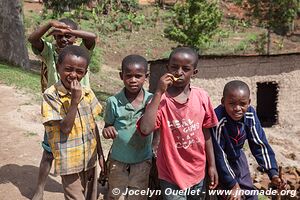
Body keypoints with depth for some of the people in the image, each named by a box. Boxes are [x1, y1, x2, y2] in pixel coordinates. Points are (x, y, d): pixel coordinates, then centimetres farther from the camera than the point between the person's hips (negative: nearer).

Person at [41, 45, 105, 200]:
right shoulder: (51, 95, -15)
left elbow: (93, 125, 7)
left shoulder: (87, 93, 0)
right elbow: (65, 128, -21)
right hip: (70, 161, -5)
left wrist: (100, 154, 10)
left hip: (90, 158, 5)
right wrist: (75, 100, -27)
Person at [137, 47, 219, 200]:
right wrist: (159, 93, -29)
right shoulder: (160, 99, -14)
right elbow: (145, 129, -30)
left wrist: (212, 165, 8)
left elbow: (206, 132, 4)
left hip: (197, 172, 4)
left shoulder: (202, 97, -6)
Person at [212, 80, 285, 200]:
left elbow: (259, 143, -13)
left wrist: (273, 173, -18)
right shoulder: (218, 120, -36)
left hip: (237, 156, 5)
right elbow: (219, 154, -28)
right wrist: (232, 184, -23)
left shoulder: (250, 114, -21)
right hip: (221, 161, -5)